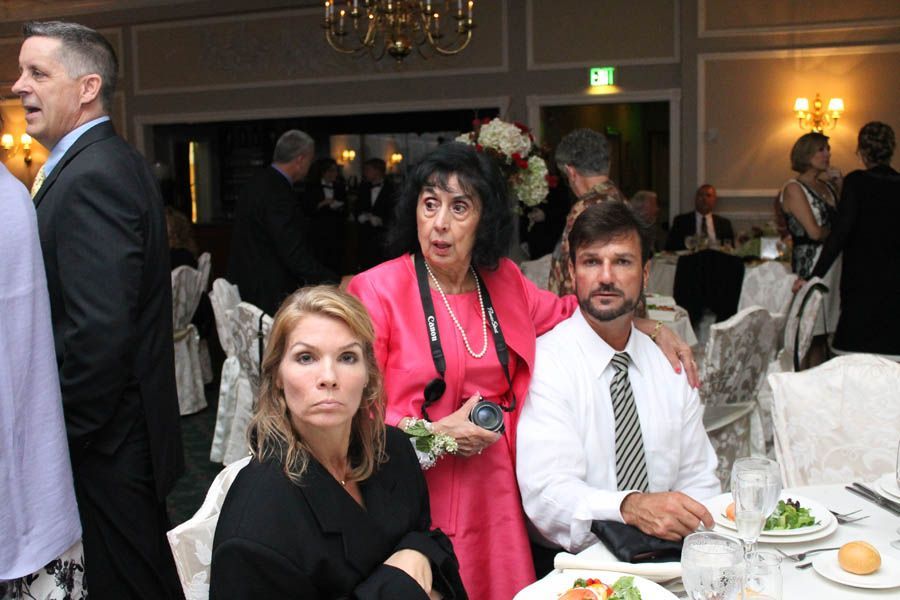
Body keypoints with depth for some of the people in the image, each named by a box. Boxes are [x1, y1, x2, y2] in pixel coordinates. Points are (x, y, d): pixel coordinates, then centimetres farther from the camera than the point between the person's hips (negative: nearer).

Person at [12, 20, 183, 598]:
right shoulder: (111, 162, 11)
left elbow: (98, 329, -27)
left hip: (103, 443, -10)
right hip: (126, 428, 10)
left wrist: (58, 437, -16)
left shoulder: (92, 176, -20)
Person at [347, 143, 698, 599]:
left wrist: (653, 328, 16)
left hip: (495, 491, 4)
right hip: (418, 500, -4)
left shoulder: (503, 280, 6)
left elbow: (569, 312, 25)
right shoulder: (376, 291, -8)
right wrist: (436, 433, -14)